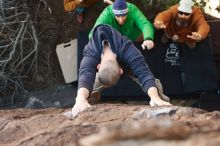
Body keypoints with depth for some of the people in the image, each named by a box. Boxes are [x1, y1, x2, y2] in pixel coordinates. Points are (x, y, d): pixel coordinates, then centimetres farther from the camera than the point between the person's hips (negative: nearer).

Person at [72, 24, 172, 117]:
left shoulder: (128, 50, -48)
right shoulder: (90, 55, -46)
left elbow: (144, 73, -57)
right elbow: (86, 77, -64)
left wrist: (155, 98, -75)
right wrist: (81, 100, -86)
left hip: (125, 65, -1)